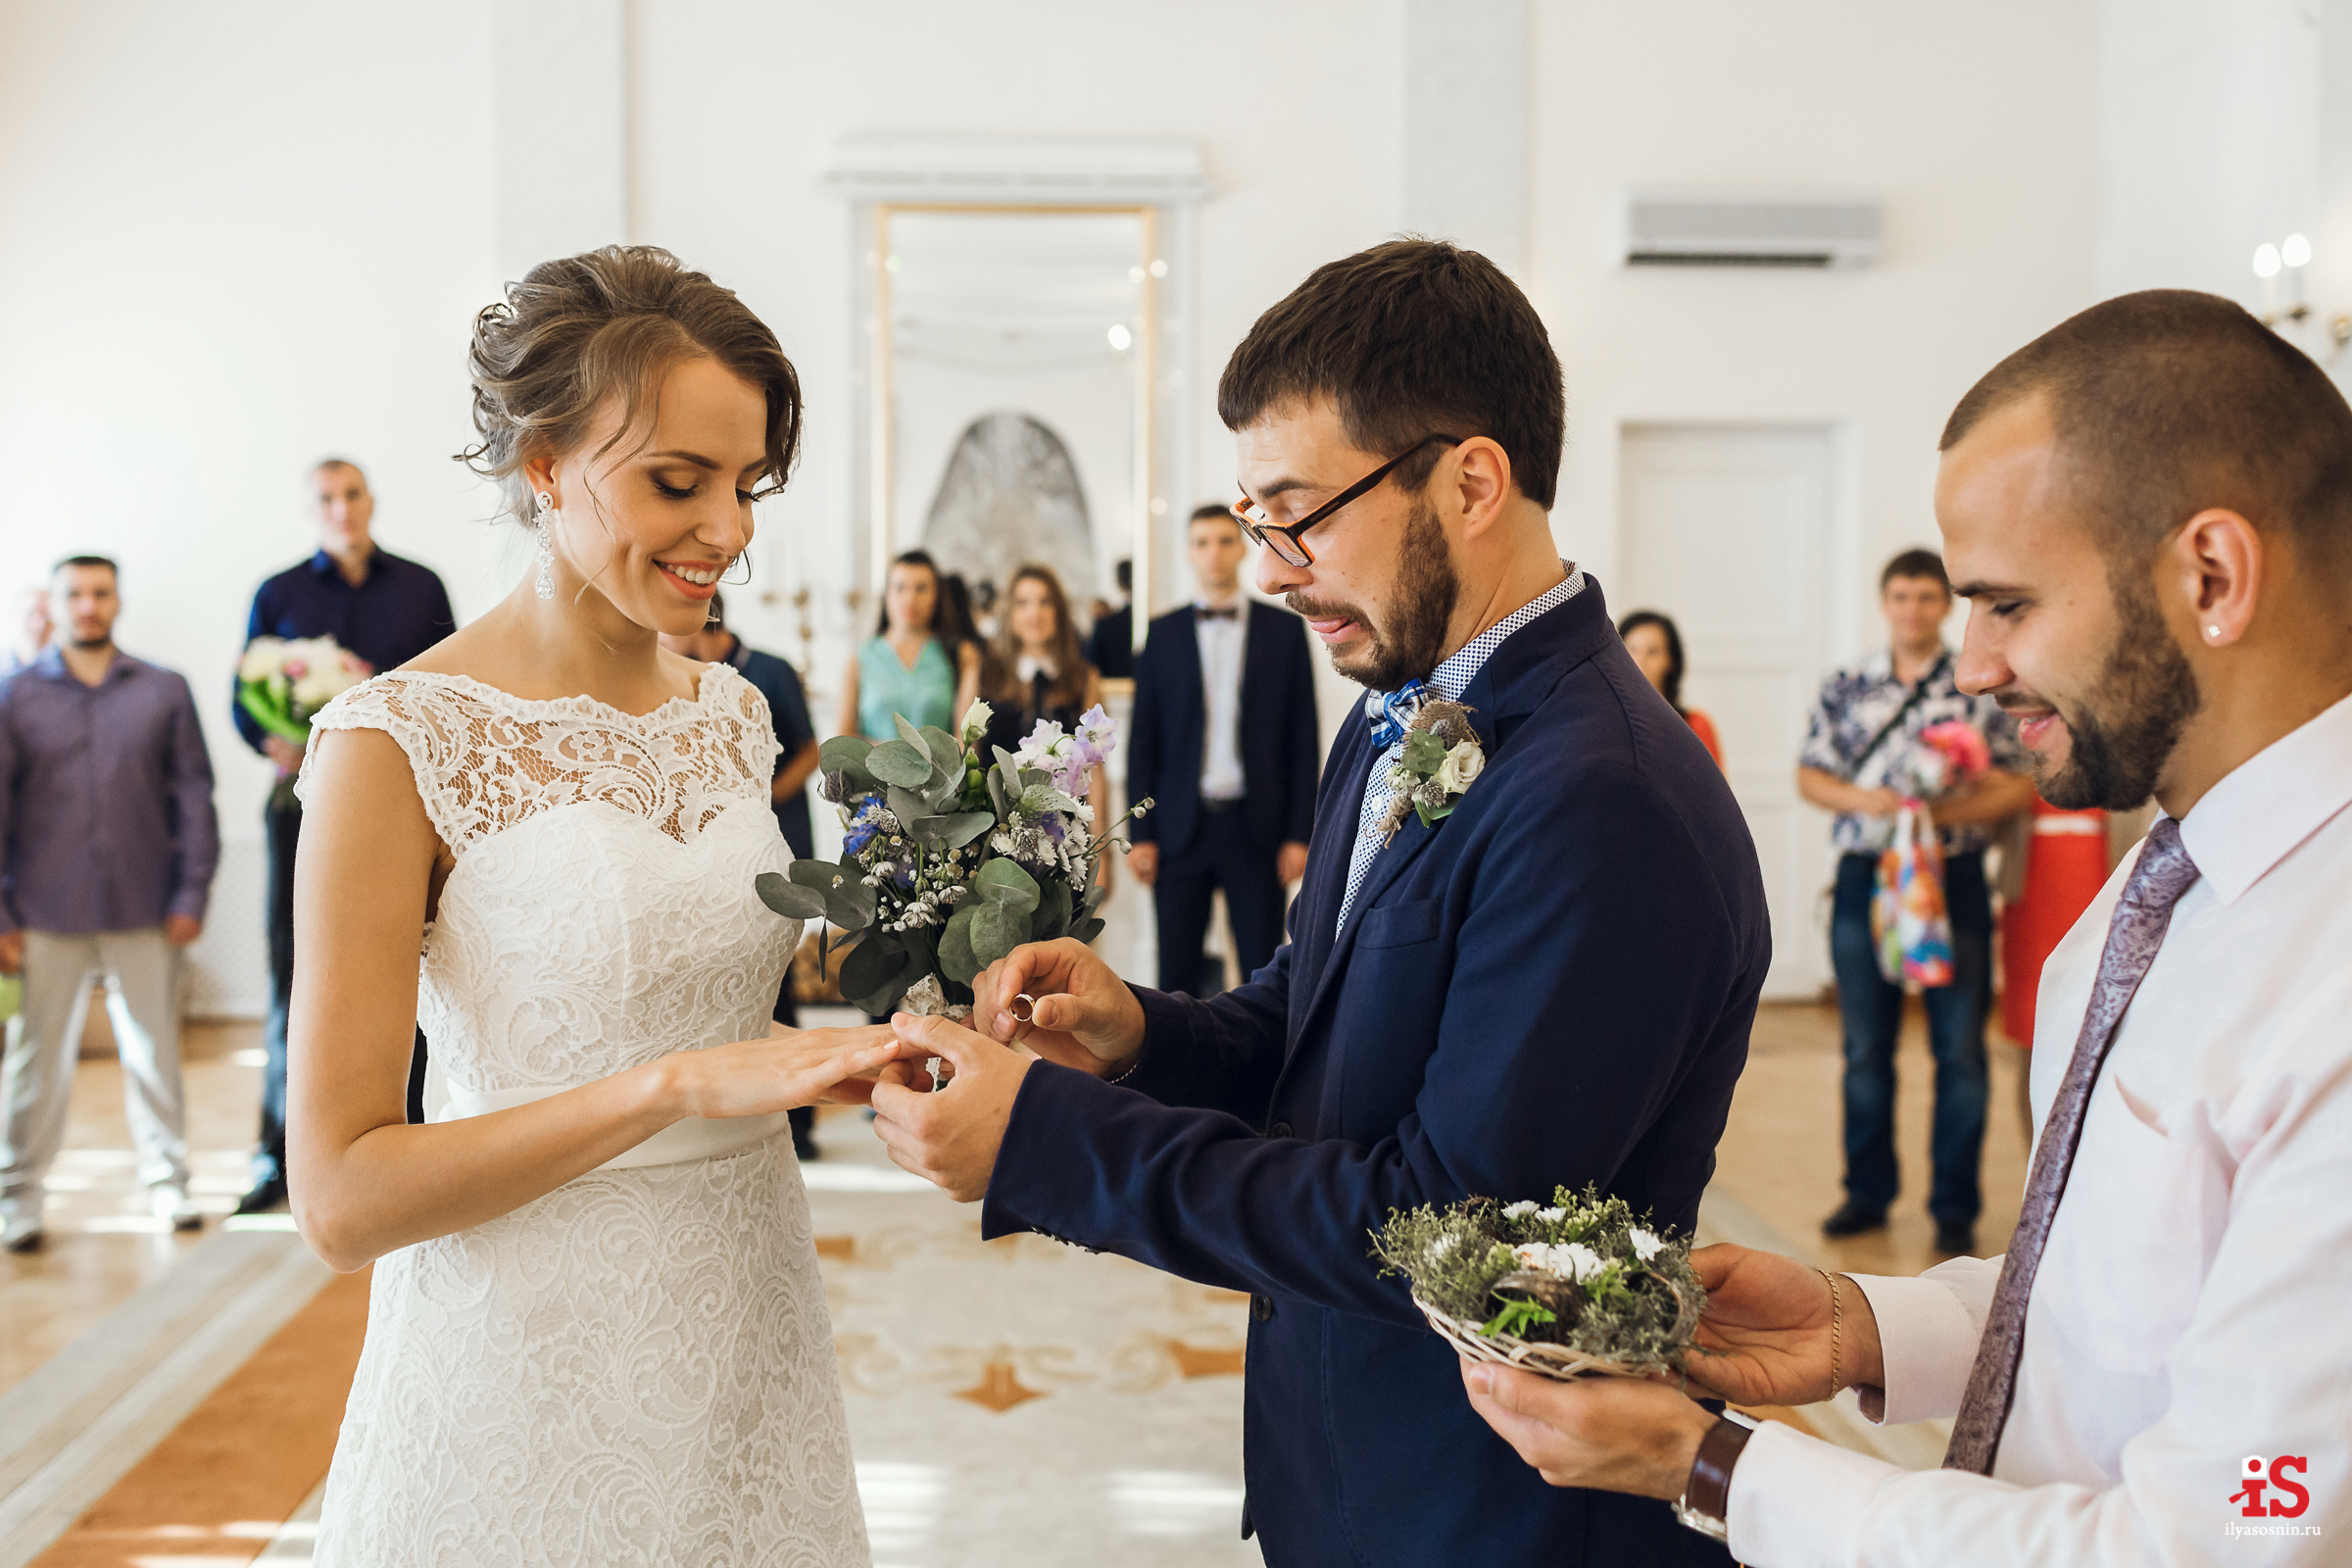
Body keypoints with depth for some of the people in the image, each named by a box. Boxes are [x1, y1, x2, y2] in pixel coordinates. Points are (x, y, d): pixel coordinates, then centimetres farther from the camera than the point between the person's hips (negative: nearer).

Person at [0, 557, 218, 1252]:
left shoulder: (164, 692, 5)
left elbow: (193, 795, 5)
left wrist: (191, 895, -1)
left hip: (144, 910, 0)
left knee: (154, 1050, 7)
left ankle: (166, 1179, 20)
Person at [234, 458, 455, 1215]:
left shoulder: (420, 587, 10)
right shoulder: (278, 595, 10)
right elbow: (245, 703, 8)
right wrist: (277, 745, -12)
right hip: (308, 803, 0)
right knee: (294, 974, 1)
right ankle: (280, 1157, 9)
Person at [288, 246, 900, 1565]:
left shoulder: (734, 713, 4)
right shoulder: (401, 742, -15)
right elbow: (341, 1196, -18)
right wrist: (680, 1083, -27)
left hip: (750, 1333, 6)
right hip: (532, 1367, -5)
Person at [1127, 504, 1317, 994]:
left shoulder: (1284, 630, 5)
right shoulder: (1164, 633, 8)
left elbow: (1304, 740, 3)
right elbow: (1144, 741, 7)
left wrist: (1299, 834, -3)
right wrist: (1140, 833, 1)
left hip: (1256, 825, -1)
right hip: (1181, 826, 1)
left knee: (1263, 971, 1)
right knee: (1176, 972, 4)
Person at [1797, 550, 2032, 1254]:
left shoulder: (1982, 690, 1)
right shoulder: (1844, 689, 9)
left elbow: (2019, 786, -2)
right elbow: (1810, 774, 8)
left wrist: (1945, 812, -17)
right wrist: (1862, 799, -11)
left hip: (1953, 878, -2)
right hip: (1864, 878, 2)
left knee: (1959, 1048, 1)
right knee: (1865, 1045, 9)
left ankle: (1955, 1206, 11)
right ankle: (1867, 1192, 21)